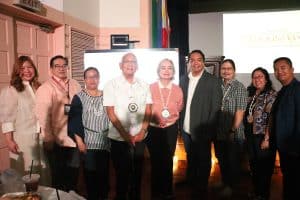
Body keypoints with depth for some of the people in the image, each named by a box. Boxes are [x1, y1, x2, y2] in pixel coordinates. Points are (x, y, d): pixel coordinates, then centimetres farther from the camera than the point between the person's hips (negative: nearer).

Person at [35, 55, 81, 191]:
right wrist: (48, 139, -15)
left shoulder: (75, 85, 8)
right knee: (59, 176, 12)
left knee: (73, 175, 17)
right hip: (56, 141, -4)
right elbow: (43, 116, -13)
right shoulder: (45, 88, -8)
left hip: (75, 139, 5)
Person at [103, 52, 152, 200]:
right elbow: (111, 113, -8)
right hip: (119, 138, -3)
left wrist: (142, 131, -7)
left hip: (139, 138, 3)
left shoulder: (144, 85, 4)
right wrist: (126, 135, -12)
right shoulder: (111, 85, -5)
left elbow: (148, 110, 5)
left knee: (137, 173, 15)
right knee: (122, 174, 9)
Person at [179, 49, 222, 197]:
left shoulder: (213, 81, -9)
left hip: (202, 130, -4)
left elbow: (216, 108, -11)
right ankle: (190, 181, 43)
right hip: (186, 129, 5)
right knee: (190, 157, 22)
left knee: (203, 160, 11)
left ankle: (201, 188, 30)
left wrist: (209, 130, -14)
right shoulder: (183, 79, 4)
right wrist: (181, 124, 1)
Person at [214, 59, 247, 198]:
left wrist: (233, 131, -16)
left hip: (233, 133, -5)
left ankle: (231, 185, 27)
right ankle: (224, 181, 37)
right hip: (219, 132, 5)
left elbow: (240, 111, -13)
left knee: (233, 160, 9)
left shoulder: (239, 87, -8)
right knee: (221, 159, 18)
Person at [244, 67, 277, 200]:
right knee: (253, 164, 17)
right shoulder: (251, 94, 10)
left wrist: (267, 139, -22)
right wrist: (247, 133, 10)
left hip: (262, 136, -7)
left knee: (264, 166, 7)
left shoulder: (271, 94, -12)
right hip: (250, 135, 7)